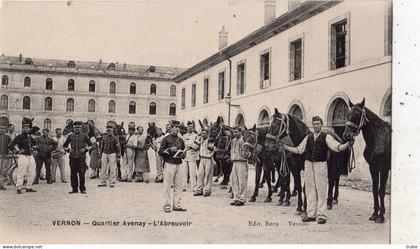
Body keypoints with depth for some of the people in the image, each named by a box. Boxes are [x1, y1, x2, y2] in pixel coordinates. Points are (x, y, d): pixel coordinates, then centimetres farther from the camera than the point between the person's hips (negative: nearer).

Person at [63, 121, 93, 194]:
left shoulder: (84, 136, 5)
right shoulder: (70, 136, 9)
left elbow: (90, 144, 10)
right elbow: (65, 145, 18)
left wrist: (85, 149, -4)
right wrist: (68, 149, 1)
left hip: (81, 157, -2)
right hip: (73, 157, 2)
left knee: (82, 173, -2)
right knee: (73, 173, 3)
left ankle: (82, 189, 6)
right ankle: (74, 189, 11)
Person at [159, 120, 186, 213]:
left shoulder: (180, 140, 16)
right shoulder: (166, 139, 1)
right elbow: (160, 152, -3)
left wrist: (182, 154, 5)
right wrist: (170, 150, -15)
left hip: (179, 164, 5)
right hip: (169, 163, -5)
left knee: (179, 186, 4)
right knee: (167, 186, -3)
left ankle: (177, 205, 11)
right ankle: (167, 205, 3)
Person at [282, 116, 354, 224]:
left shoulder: (326, 137, 0)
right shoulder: (308, 137, 12)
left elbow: (337, 147, -10)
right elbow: (299, 150, 17)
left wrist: (348, 144, -27)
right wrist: (285, 147, 13)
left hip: (320, 164, -4)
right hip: (308, 164, 4)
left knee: (321, 190, -1)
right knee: (310, 190, 9)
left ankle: (322, 215, 6)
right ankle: (311, 214, 18)